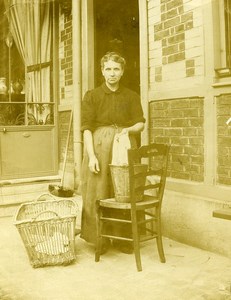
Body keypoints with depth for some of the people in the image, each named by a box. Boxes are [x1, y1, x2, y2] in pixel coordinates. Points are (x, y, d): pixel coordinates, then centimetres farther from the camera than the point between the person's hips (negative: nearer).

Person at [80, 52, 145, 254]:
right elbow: (87, 128, -3)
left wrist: (129, 129, -13)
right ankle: (99, 239, 13)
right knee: (98, 194, -1)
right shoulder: (92, 96, 3)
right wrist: (91, 156, -14)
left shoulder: (131, 96, 9)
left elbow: (141, 123, 9)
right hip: (99, 147, -1)